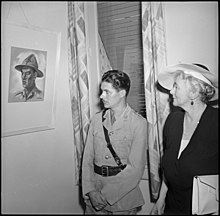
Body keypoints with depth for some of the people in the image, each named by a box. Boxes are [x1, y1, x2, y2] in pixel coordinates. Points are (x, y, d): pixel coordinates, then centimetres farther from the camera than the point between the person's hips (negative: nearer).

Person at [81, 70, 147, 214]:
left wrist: (107, 194, -16)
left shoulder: (138, 123, -10)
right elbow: (87, 158, 1)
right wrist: (90, 191, -10)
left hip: (123, 198, -3)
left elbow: (136, 168, -14)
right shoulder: (97, 120, 3)